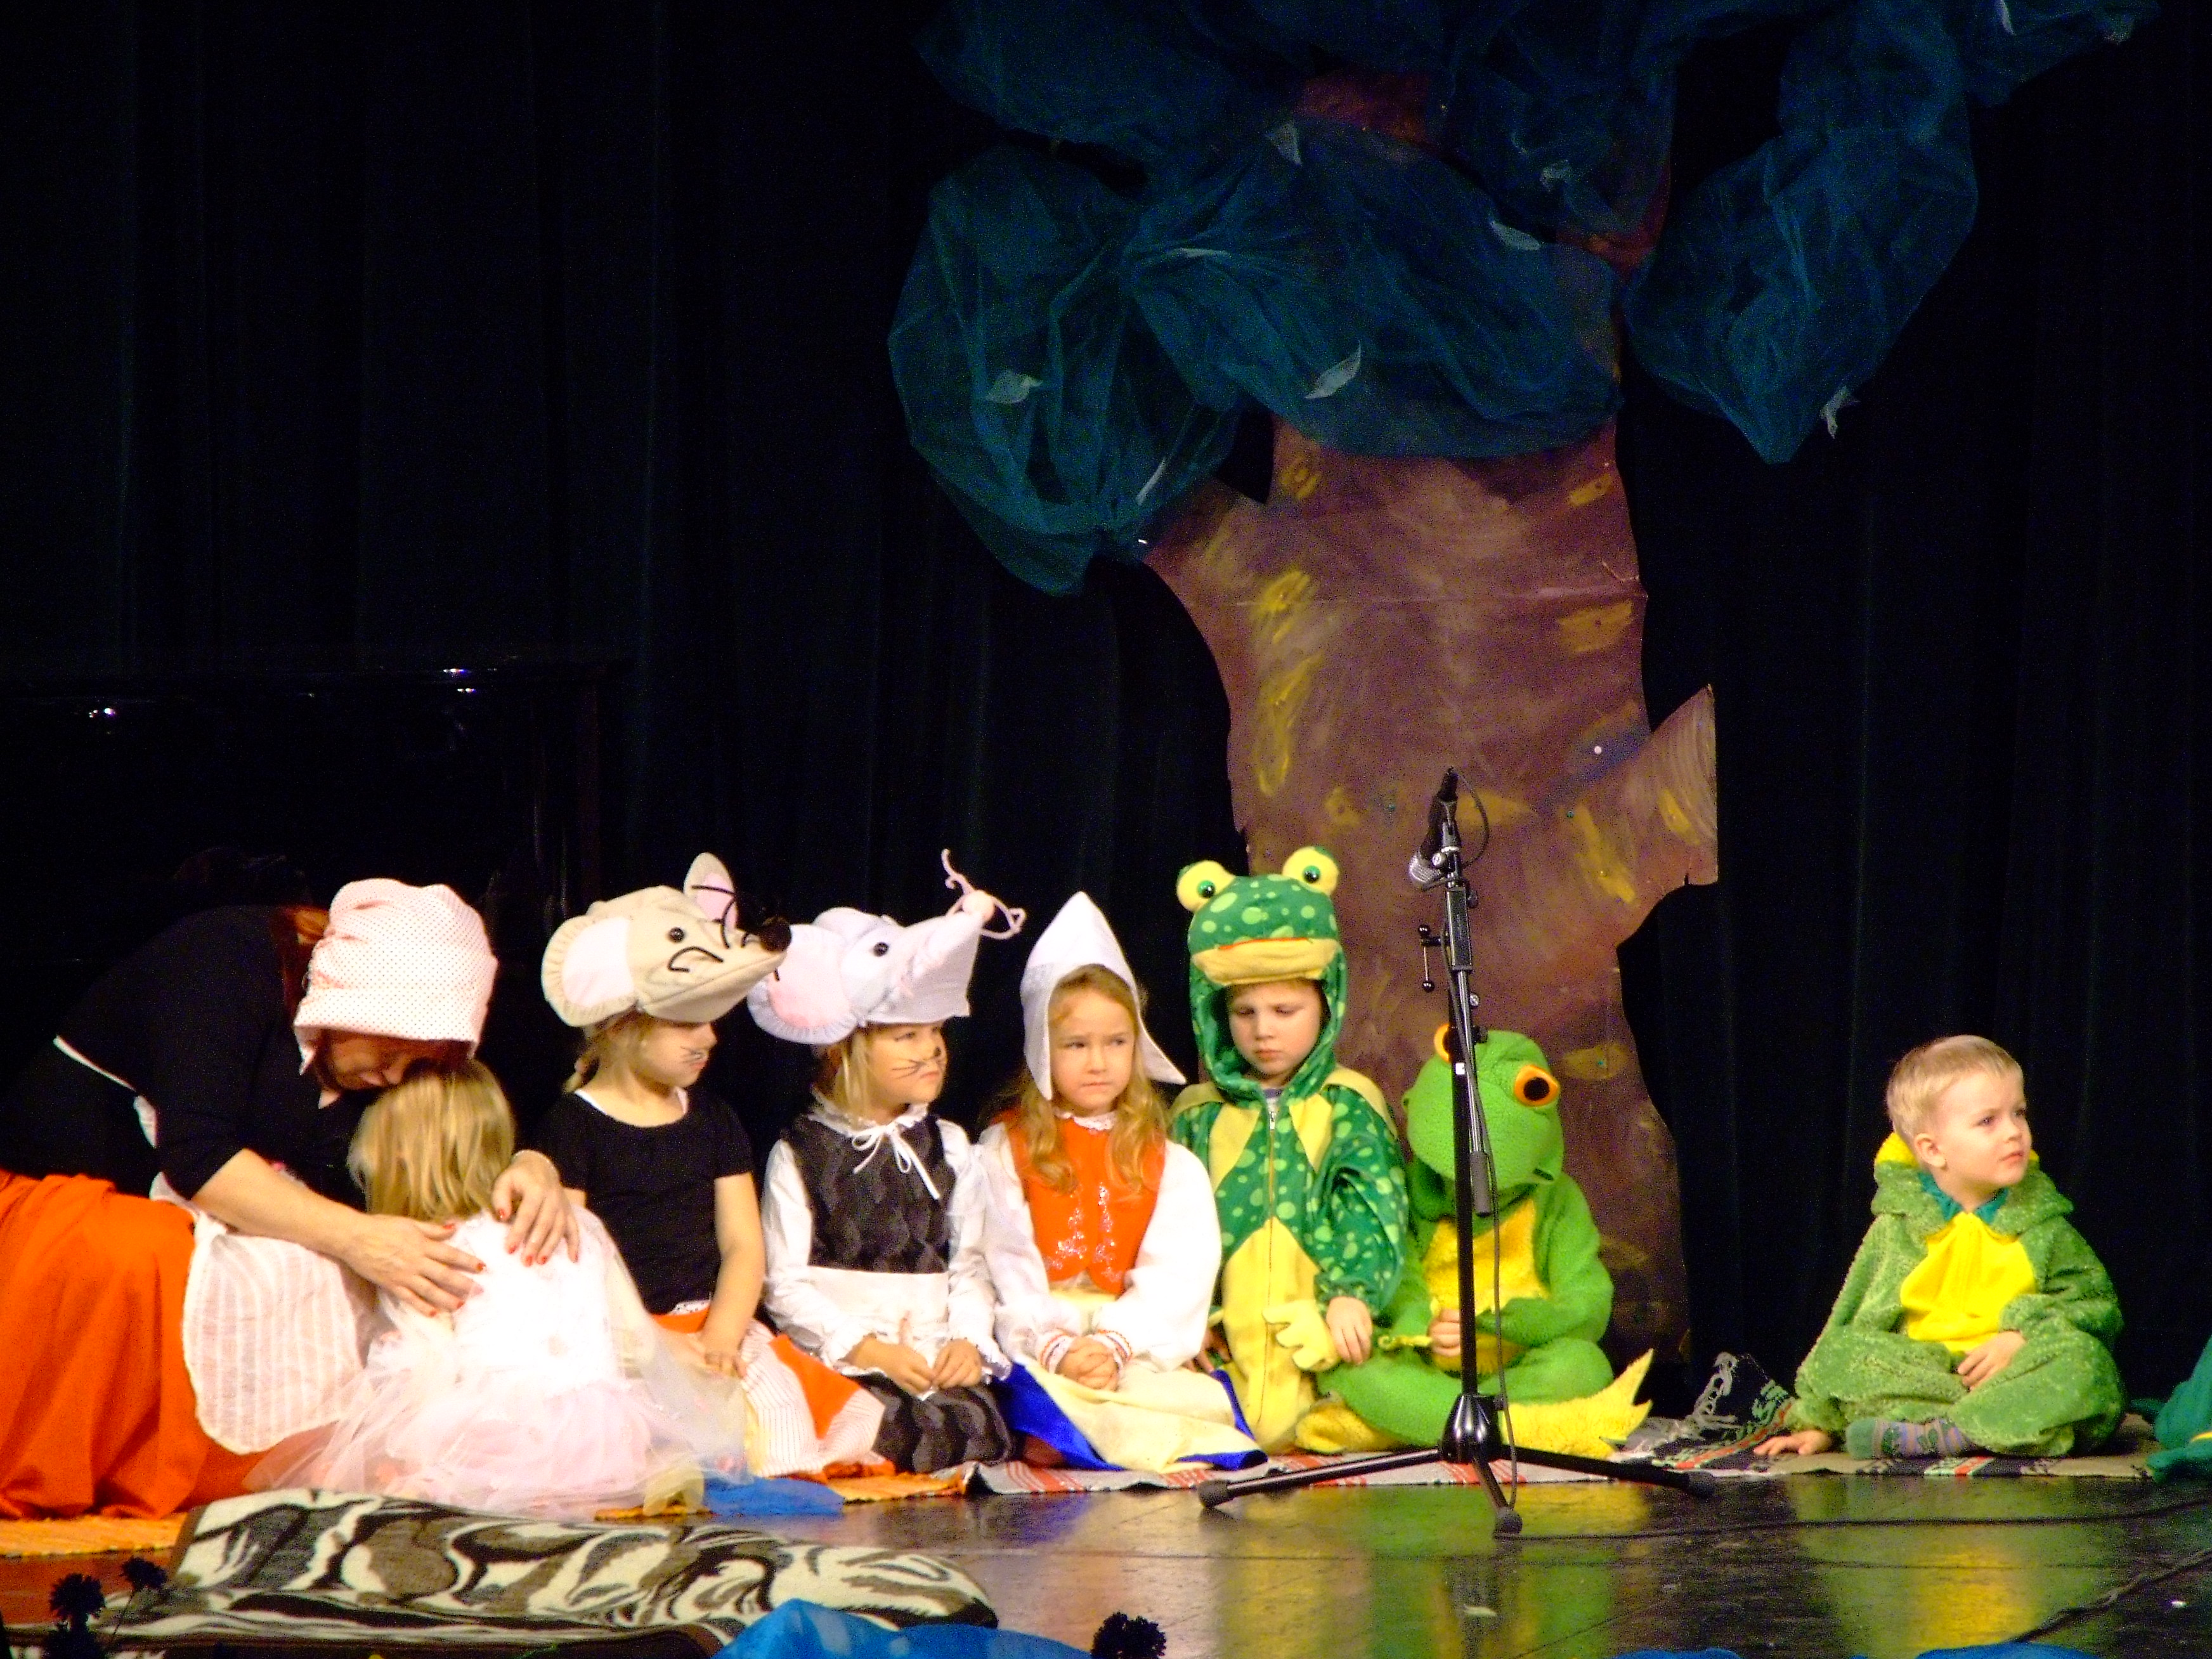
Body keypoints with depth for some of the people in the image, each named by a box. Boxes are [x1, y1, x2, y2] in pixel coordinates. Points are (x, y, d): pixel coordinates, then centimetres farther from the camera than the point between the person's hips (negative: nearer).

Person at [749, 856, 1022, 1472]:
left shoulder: (948, 1147, 16)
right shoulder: (800, 1156, 2)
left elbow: (970, 1261, 13)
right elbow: (785, 1284, -2)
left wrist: (969, 1339, -7)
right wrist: (868, 1349, -14)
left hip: (938, 1363, 4)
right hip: (837, 1363, -4)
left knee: (978, 1423, -27)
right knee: (912, 1429, -32)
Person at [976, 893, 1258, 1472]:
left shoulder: (1171, 1164, 16)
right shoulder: (1004, 1153, 12)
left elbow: (1175, 1274, 3)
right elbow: (1006, 1270, 0)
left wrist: (1114, 1347, -14)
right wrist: (1055, 1347, -15)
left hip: (1142, 1351, 1)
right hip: (1038, 1351, -1)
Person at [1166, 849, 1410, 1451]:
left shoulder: (1348, 1105, 9)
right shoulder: (1198, 1114, 14)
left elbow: (1371, 1208, -2)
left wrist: (1352, 1292, -17)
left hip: (1319, 1336, -1)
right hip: (1221, 1343, 1)